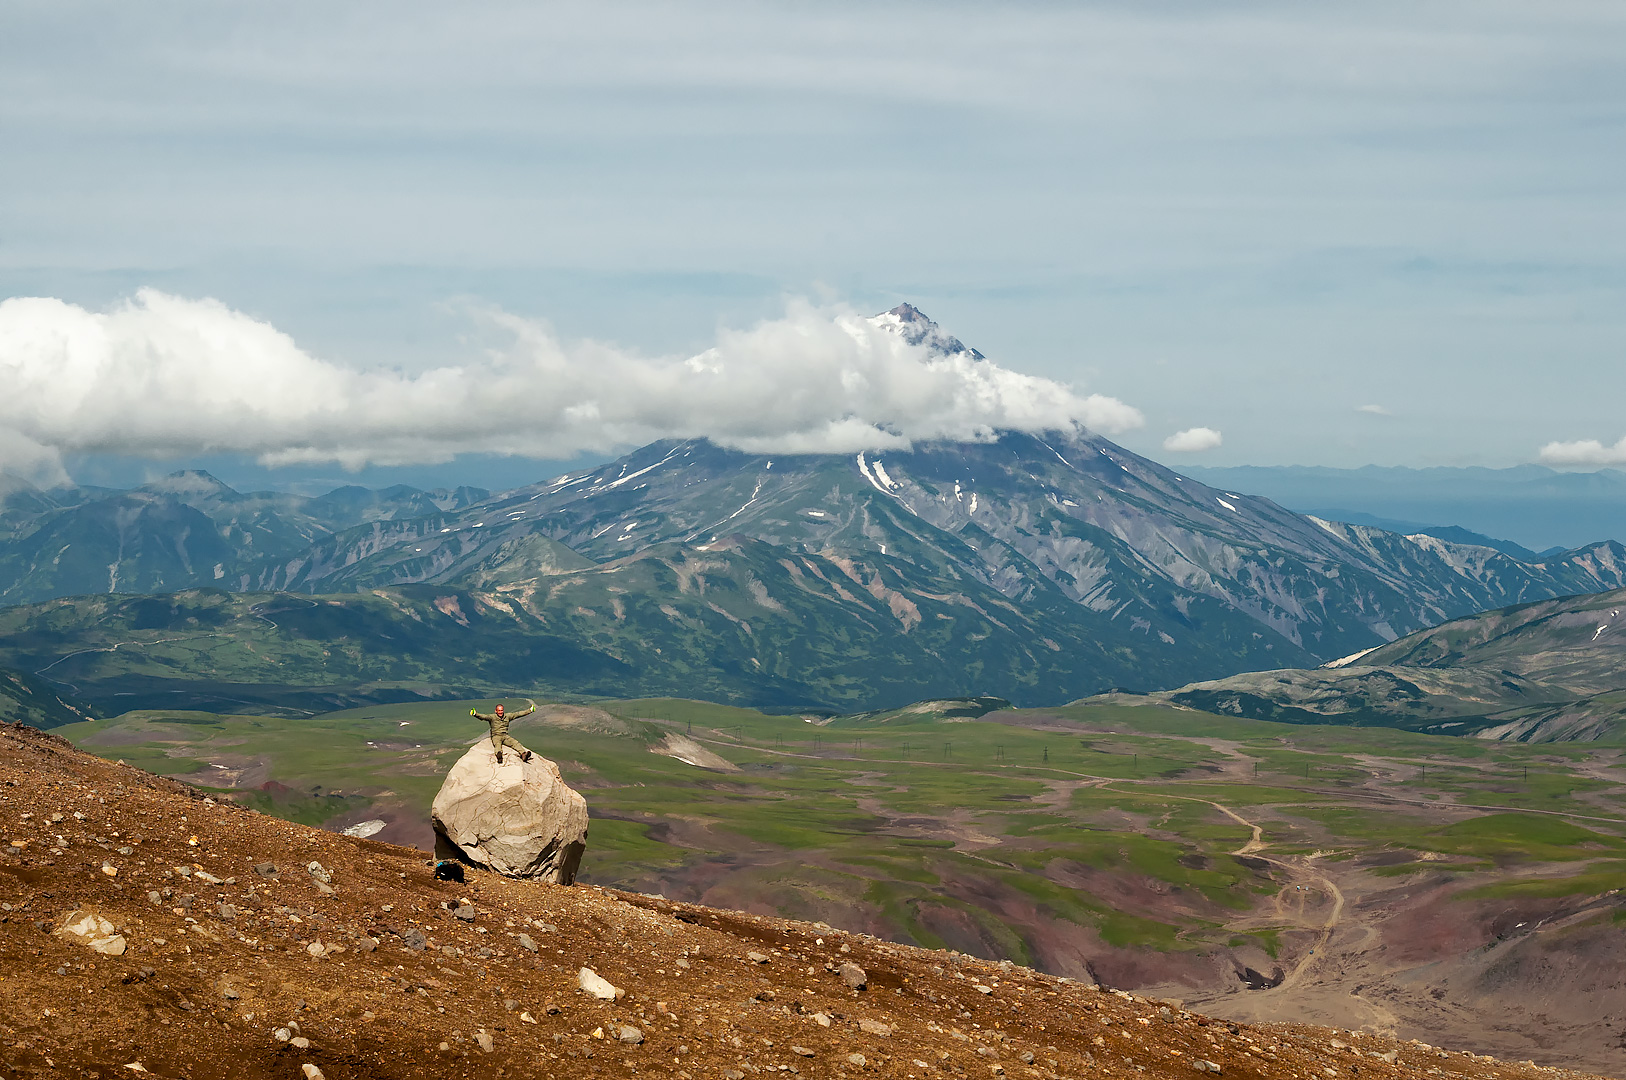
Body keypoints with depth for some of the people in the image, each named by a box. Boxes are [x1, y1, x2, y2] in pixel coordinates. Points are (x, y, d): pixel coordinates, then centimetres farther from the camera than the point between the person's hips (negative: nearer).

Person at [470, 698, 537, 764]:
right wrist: (475, 714, -34)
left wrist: (530, 710, 18)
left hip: (505, 736, 4)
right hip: (496, 736, -4)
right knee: (498, 744, -38)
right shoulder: (492, 717, 2)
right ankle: (499, 756, -72)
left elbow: (518, 714, 17)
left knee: (515, 742, -24)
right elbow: (483, 716, -14)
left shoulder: (507, 717, 15)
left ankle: (523, 754, -47)